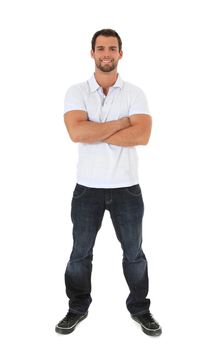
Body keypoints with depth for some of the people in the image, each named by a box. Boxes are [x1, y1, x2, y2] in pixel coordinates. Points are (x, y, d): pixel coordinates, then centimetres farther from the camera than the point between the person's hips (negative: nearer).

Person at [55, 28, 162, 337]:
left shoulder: (135, 93, 0)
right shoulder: (76, 92, -1)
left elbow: (142, 136, -16)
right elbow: (77, 132, -19)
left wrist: (96, 133, -16)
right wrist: (123, 121, -15)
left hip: (126, 187, 0)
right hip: (87, 187, 0)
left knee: (134, 252, 12)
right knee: (80, 253, 12)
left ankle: (140, 308, 33)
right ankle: (78, 308, 33)